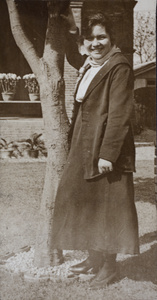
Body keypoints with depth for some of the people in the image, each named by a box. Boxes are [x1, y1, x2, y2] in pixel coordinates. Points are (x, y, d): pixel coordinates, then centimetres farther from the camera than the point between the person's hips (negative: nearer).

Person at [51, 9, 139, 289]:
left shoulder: (119, 67, -15)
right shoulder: (89, 66, 12)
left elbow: (119, 114, -20)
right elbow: (74, 58, 37)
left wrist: (108, 154, -23)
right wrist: (70, 30, 24)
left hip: (106, 150, -9)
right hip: (84, 148, 9)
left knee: (106, 208, 2)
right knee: (85, 204, 16)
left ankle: (109, 266, 17)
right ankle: (94, 258, 31)